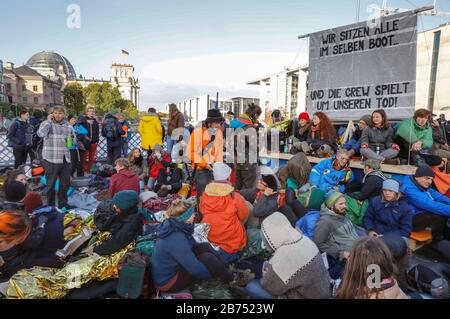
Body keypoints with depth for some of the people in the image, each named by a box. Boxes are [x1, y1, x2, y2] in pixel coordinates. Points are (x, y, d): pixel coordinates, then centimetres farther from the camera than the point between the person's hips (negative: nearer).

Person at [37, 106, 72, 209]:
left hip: (66, 159, 5)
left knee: (65, 183, 13)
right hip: (51, 159, -5)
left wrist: (72, 140, -1)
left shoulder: (68, 125, 12)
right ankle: (50, 205, 21)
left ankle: (63, 204, 30)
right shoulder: (47, 123, -3)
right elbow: (41, 133, -23)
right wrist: (49, 121, -16)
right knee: (50, 184, 5)